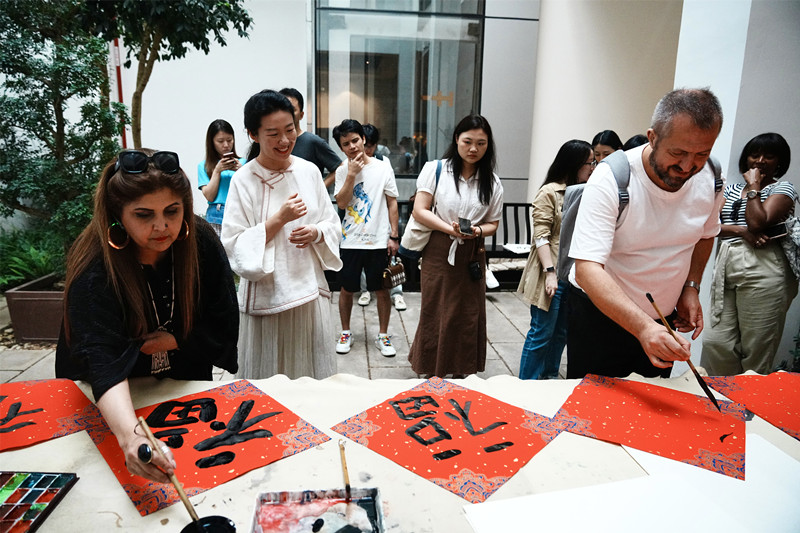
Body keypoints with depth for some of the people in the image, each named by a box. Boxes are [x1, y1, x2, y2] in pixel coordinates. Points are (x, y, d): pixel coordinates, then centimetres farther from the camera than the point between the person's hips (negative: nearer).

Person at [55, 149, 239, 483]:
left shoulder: (202, 243, -20)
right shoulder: (94, 269, -31)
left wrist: (169, 340, -24)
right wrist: (130, 437, -57)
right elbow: (103, 361, -43)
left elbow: (224, 327, -13)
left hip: (186, 385, 3)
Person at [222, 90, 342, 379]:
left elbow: (332, 222, 9)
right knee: (270, 375, 10)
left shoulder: (309, 171, 2)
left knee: (313, 371, 16)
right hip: (267, 296, -3)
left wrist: (317, 233, -12)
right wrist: (279, 219, -19)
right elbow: (235, 247, -11)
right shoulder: (243, 180, -9)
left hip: (310, 290, 4)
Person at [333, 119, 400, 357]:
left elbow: (392, 204, 2)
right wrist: (351, 174, -15)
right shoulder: (342, 171, 3)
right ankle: (345, 333, 29)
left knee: (381, 290, 7)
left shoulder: (383, 168, -1)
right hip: (350, 241, 1)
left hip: (378, 241, -1)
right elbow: (341, 203, -8)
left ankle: (383, 335, 23)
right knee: (346, 289, 11)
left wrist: (394, 236, -2)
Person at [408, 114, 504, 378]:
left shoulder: (492, 182, 5)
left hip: (472, 255, 3)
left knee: (468, 316, 8)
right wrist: (449, 228, -22)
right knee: (435, 314, 4)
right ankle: (431, 372, 21)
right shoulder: (435, 169, -3)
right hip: (438, 252, -2)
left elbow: (493, 223, 8)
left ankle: (462, 372, 25)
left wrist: (477, 231, -15)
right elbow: (419, 211, -8)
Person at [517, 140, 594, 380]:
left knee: (562, 333, 14)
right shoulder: (549, 192, -7)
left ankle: (549, 378, 29)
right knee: (541, 334, -1)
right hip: (554, 275, -7)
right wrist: (550, 272, -20)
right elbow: (541, 236, -13)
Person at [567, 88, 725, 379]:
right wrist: (642, 327, -46)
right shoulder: (611, 180, -27)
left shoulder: (711, 179, -8)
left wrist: (691, 288, 2)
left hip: (663, 318, 5)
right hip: (598, 312, -5)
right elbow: (587, 269, -36)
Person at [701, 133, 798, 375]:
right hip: (726, 268, 5)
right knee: (716, 342, 0)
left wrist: (754, 186, -1)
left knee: (756, 351, -1)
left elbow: (758, 223, -11)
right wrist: (741, 231, -10)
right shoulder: (732, 189, 22)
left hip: (762, 273, -4)